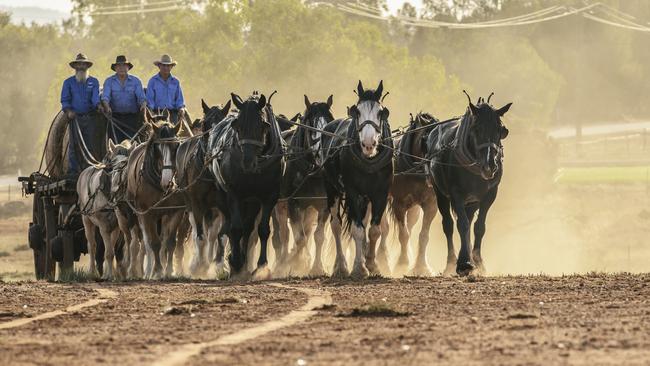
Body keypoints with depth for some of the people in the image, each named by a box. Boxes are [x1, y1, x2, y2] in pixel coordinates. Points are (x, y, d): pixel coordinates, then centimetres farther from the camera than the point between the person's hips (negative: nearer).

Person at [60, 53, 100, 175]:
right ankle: (73, 171, -3)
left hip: (89, 118, 1)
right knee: (74, 144, -4)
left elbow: (95, 96, -2)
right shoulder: (68, 82, 11)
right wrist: (68, 110, -14)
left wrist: (99, 104, -24)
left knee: (89, 145, -2)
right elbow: (64, 100, 6)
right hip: (74, 117, -1)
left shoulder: (94, 82, 12)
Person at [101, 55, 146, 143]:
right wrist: (107, 106, -29)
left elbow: (141, 96, -2)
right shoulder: (109, 81, 6)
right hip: (115, 117, 0)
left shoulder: (136, 81, 8)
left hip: (132, 118, 0)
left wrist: (143, 105, -25)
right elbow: (105, 96, -7)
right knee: (115, 143, -6)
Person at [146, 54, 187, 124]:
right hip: (157, 113, -2)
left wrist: (181, 108, -7)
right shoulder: (153, 81, 5)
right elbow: (149, 99, 1)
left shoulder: (175, 82, 12)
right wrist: (150, 110, -15)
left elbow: (179, 98, 13)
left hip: (172, 113, 2)